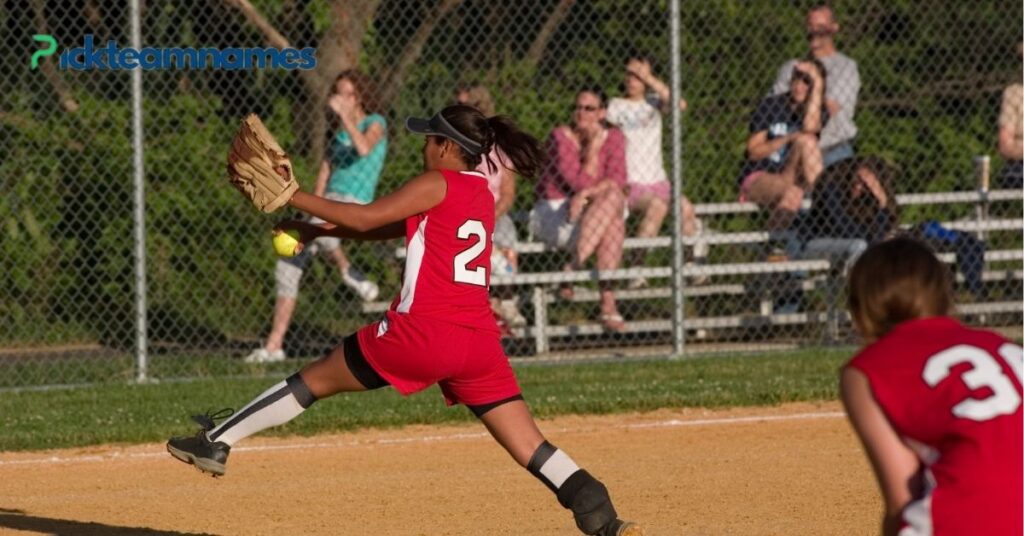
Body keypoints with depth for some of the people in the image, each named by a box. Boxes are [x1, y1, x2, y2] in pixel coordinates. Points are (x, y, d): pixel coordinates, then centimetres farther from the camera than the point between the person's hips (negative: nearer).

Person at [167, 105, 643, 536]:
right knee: (532, 448, 1)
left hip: (422, 332, -6)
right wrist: (318, 231, 23)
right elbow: (390, 228, 25)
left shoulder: (435, 185, -3)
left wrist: (291, 197, 1)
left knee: (315, 379, 11)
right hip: (480, 340, 6)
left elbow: (365, 218, -7)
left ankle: (216, 442, 18)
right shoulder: (481, 194, 20)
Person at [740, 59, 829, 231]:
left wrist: (818, 85, -13)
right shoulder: (771, 106, 4)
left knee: (806, 140, -27)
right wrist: (787, 139, -14)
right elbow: (754, 152, 0)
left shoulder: (818, 111, 9)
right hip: (759, 178, -3)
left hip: (792, 178, 3)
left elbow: (810, 127, -18)